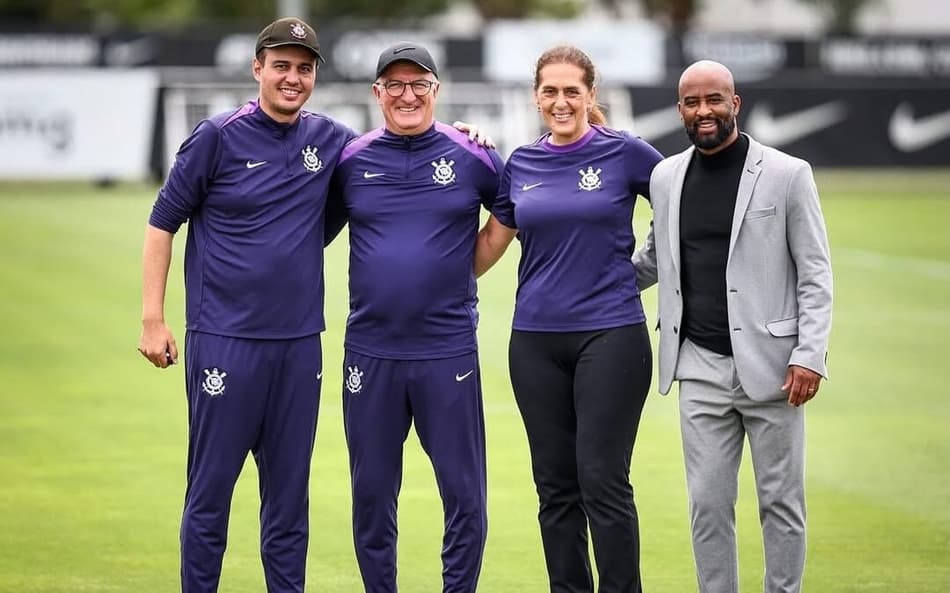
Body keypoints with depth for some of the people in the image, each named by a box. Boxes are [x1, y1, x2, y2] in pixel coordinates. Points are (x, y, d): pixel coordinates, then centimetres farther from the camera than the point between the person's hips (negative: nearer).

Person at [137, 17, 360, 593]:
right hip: (223, 339, -4)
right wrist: (153, 319, -5)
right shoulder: (219, 136, -4)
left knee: (289, 492, 9)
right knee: (210, 488, 0)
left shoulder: (329, 139, 8)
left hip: (299, 342, 4)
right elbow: (163, 224, 0)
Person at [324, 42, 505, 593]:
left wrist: (473, 263, 4)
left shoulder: (473, 156, 0)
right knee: (372, 495, 8)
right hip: (371, 351, 2)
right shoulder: (351, 161, 5)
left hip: (448, 350, -2)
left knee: (465, 495, 0)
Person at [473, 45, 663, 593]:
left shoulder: (625, 153, -3)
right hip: (536, 339, 4)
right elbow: (489, 245, 16)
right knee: (556, 485, 7)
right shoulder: (520, 164, 8)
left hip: (611, 334, -4)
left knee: (602, 479, -8)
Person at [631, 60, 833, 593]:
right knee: (708, 503, 4)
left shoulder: (787, 174, -4)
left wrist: (810, 355, -12)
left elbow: (815, 273, -4)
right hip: (700, 368, 3)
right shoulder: (666, 177, 8)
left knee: (781, 501, 3)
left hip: (770, 365, -3)